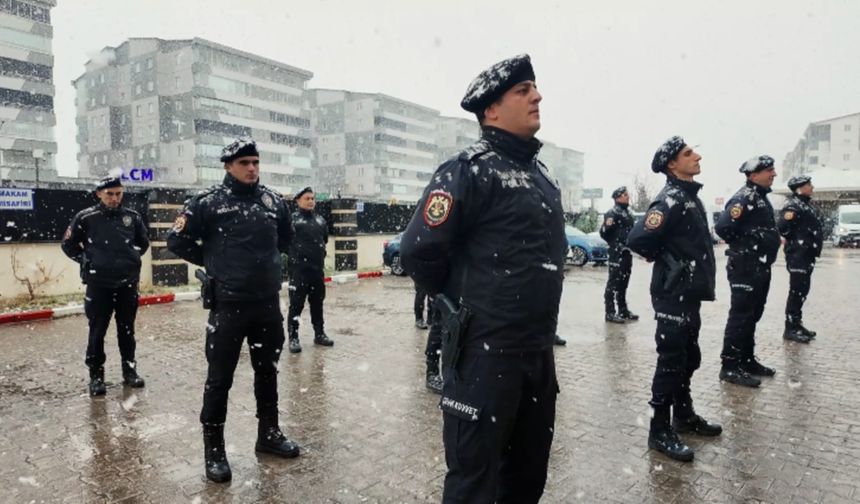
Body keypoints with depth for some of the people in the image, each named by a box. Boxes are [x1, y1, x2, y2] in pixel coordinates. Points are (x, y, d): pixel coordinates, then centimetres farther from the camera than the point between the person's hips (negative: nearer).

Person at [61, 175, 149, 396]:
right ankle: (96, 375, 16)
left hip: (128, 284, 2)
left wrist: (132, 259, 9)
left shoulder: (132, 217, 1)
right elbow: (68, 245, 6)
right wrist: (87, 261, 0)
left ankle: (130, 370, 23)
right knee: (97, 332, 3)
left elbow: (143, 242, 18)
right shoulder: (86, 218, -6)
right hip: (98, 285, -2)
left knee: (127, 330, 12)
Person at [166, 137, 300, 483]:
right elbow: (177, 240, 0)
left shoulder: (273, 200, 4)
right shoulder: (208, 201, -8)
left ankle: (269, 433, 33)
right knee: (219, 379, 5)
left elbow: (286, 238, 22)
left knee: (268, 372, 16)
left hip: (269, 304, 5)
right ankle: (214, 449, 21)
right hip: (227, 305, -4)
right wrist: (212, 262, 3)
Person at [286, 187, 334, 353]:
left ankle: (319, 334, 25)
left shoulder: (320, 220, 11)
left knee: (317, 303, 15)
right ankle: (293, 338, 7)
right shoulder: (293, 219, -8)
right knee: (296, 305, -1)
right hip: (299, 269, -6)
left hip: (318, 269, 6)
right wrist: (295, 254, -5)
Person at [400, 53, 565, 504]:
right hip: (485, 352, -8)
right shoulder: (470, 170, -15)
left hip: (539, 350, 8)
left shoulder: (539, 172, 12)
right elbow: (417, 250, -20)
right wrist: (459, 304, -4)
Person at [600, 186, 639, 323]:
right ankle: (610, 313, -2)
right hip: (617, 254, -9)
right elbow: (604, 232, -18)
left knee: (623, 282, 15)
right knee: (613, 282, -6)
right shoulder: (613, 213, -10)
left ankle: (623, 309, 25)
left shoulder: (628, 212, 17)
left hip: (627, 253, 9)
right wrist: (615, 244, -20)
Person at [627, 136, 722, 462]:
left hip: (689, 292, 10)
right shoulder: (671, 199, -18)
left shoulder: (689, 196, 14)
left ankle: (684, 416, 34)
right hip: (673, 294, -10)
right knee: (671, 361, -2)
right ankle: (660, 431, 10)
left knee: (688, 357, 19)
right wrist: (663, 259, -14)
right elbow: (637, 238, -30)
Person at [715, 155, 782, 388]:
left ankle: (747, 360, 26)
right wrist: (743, 246, -13)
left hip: (761, 267, 10)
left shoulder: (761, 197, 16)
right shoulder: (745, 198, -16)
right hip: (746, 268, -10)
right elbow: (722, 227, -27)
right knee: (740, 316, -7)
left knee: (752, 316, 16)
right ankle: (730, 367, -1)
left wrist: (775, 240, 10)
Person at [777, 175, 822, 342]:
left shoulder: (805, 205, 18)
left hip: (806, 255, 10)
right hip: (798, 255, -10)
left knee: (802, 291, 15)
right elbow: (782, 227, -25)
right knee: (796, 292, -7)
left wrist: (812, 246, 11)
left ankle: (797, 324, 24)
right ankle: (790, 329, -1)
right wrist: (797, 241, -12)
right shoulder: (793, 205, -14)